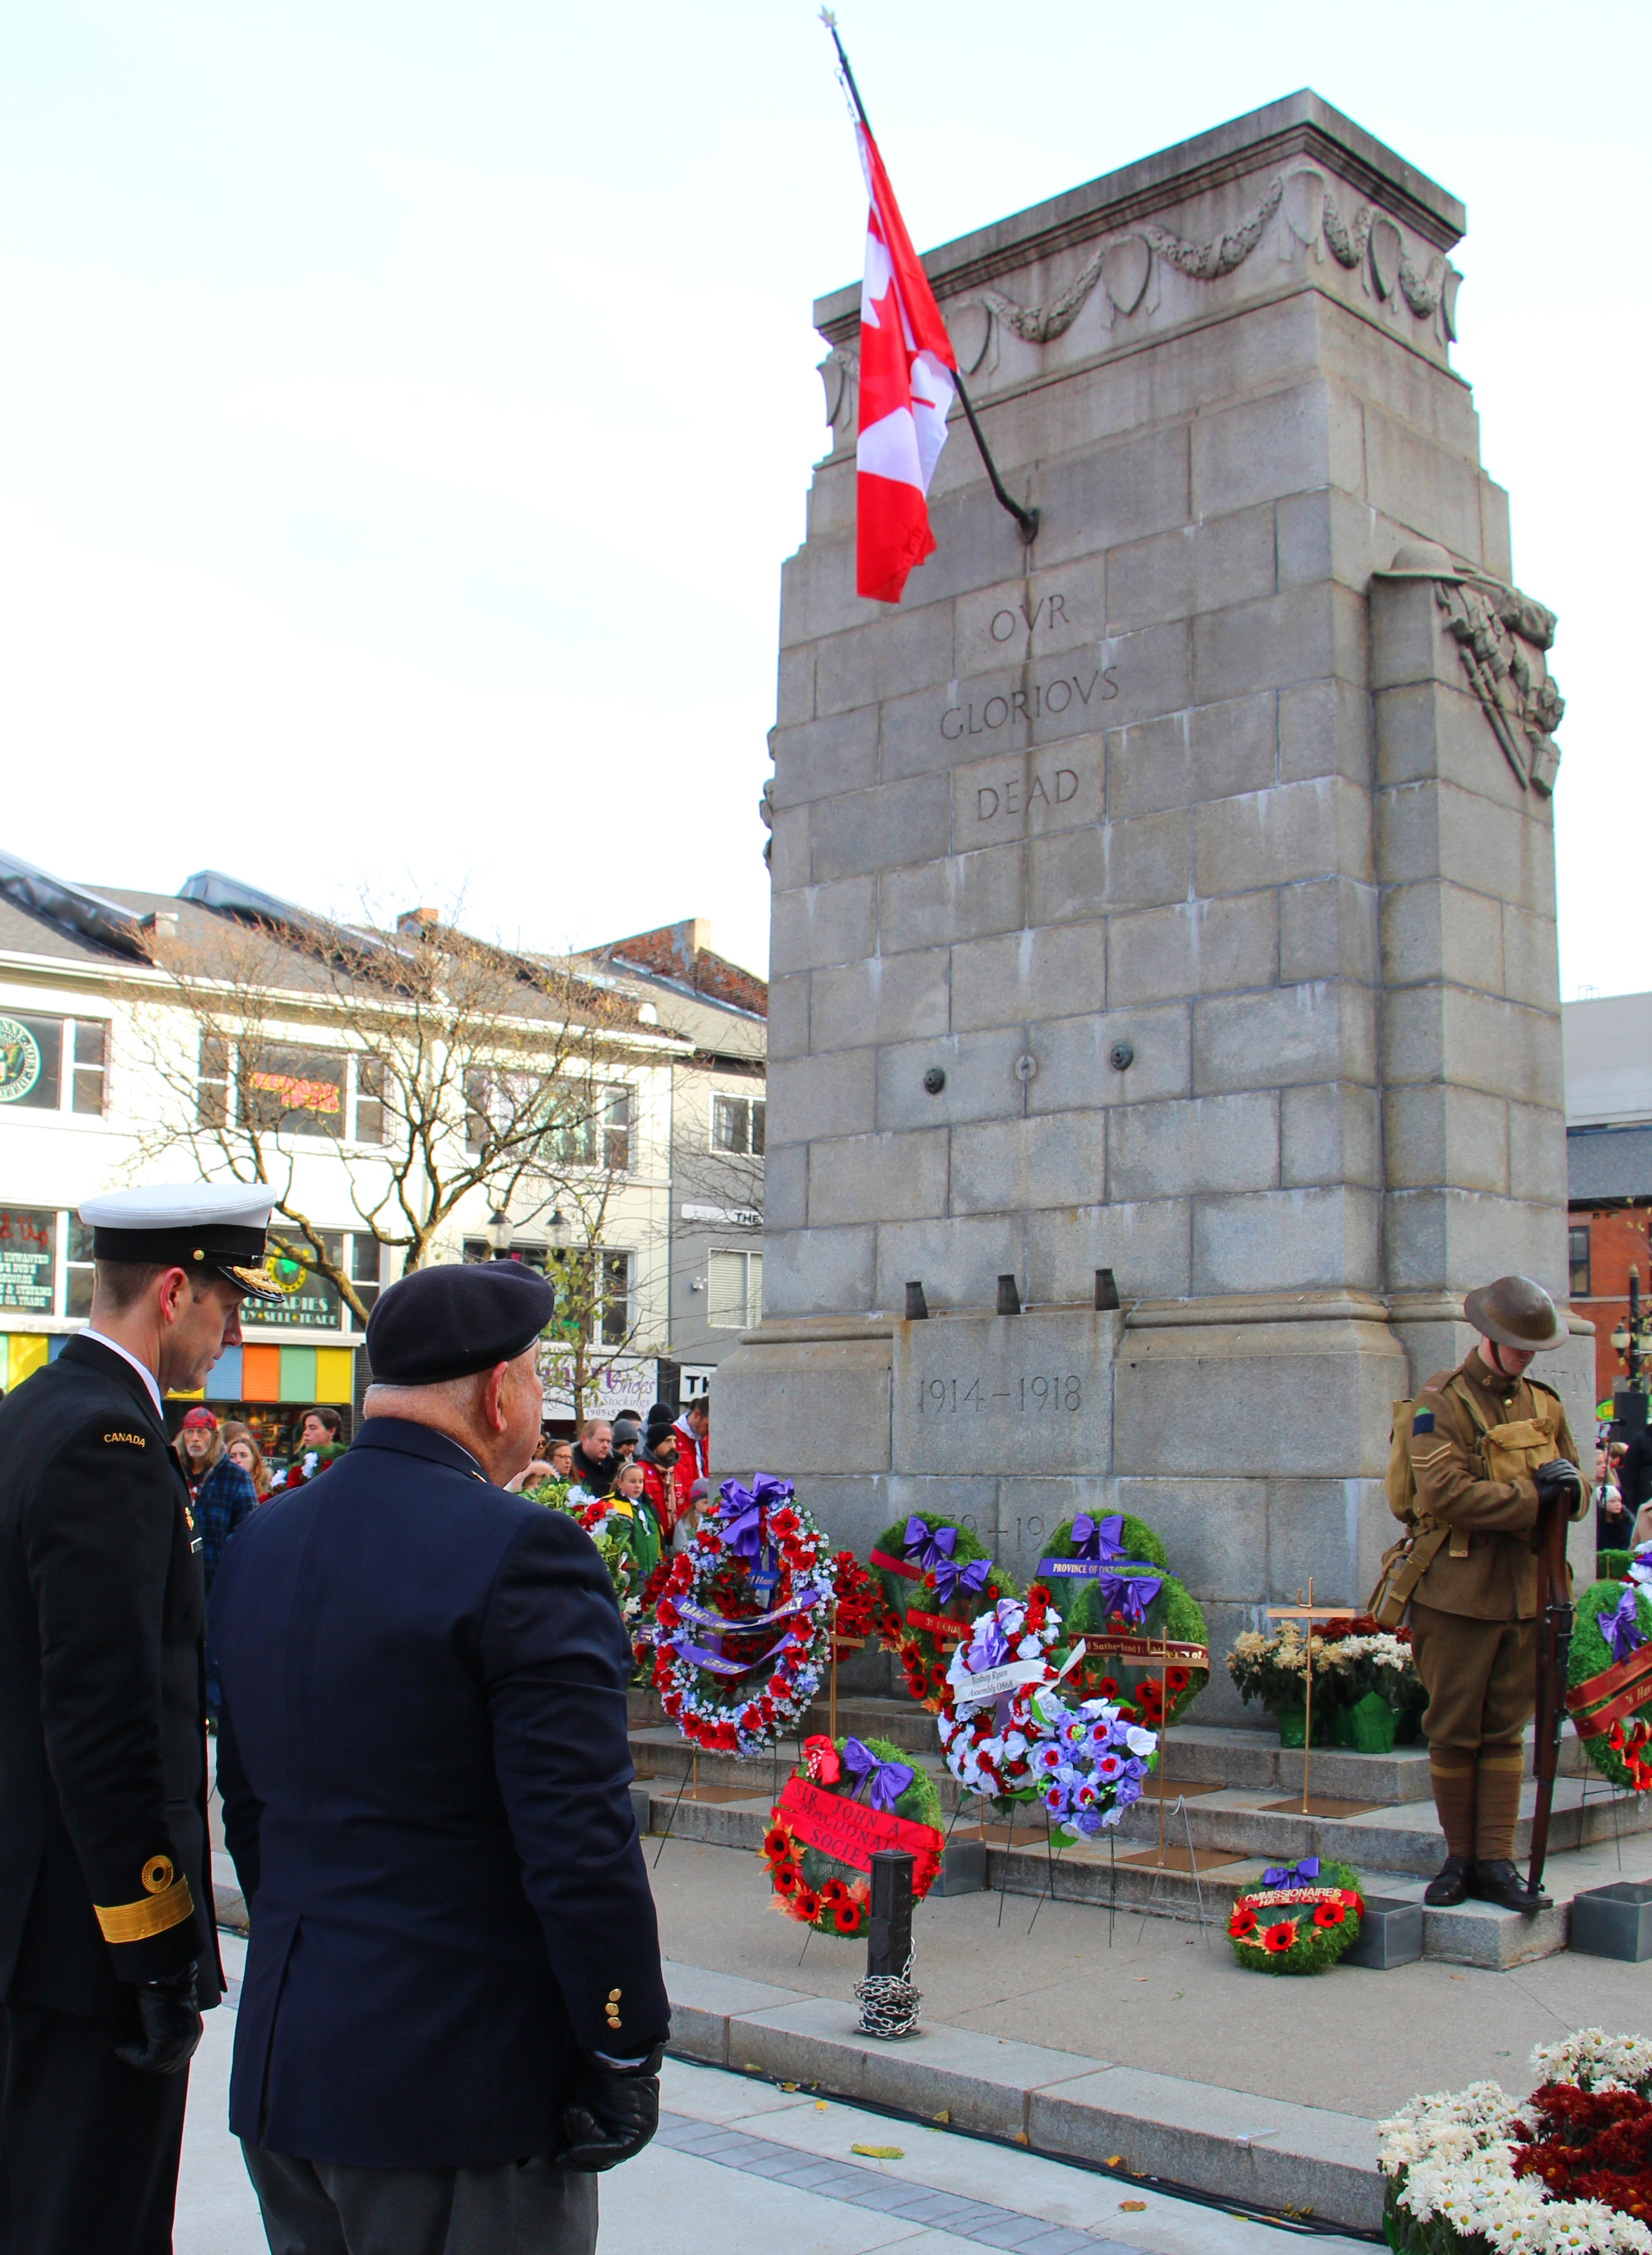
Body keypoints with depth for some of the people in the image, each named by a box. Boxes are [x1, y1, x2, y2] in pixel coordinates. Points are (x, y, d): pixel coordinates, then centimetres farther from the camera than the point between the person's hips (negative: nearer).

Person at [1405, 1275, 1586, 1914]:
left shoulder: (1544, 1404, 13)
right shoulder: (1442, 1401, -7)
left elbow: (1579, 1489, 16)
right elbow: (1445, 1493, -19)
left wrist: (1571, 1485, -9)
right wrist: (1533, 1495, -18)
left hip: (1526, 1592, 5)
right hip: (1458, 1592, -5)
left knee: (1505, 1733, 8)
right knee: (1454, 1732, 4)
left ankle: (1495, 1862, 13)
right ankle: (1460, 1857, 17)